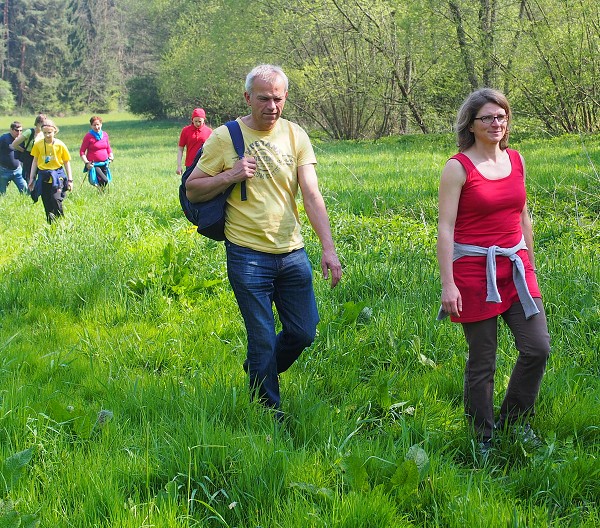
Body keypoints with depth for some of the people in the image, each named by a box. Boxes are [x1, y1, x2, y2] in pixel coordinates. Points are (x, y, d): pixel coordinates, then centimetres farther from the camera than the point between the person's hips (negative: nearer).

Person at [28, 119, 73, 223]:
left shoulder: (60, 145, -5)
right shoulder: (38, 145, 1)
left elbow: (66, 162, 3)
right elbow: (35, 161, 11)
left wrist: (70, 180, 3)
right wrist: (31, 179, 10)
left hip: (57, 175, -3)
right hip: (43, 177, 3)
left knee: (56, 199, -21)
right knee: (47, 204, 4)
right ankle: (51, 223, 14)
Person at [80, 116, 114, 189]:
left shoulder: (105, 135, 7)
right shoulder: (88, 136, -8)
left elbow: (108, 148, 21)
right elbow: (82, 151, -5)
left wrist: (111, 156, 4)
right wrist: (86, 163, -16)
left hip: (104, 164, 5)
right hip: (93, 164, -5)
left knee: (106, 182, 8)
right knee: (104, 180, -21)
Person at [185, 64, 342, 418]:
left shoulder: (295, 135, 1)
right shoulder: (224, 137, -5)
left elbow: (312, 195, -7)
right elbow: (192, 190, 1)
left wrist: (329, 248, -17)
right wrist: (230, 176, -17)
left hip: (292, 253, 3)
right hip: (248, 256, -3)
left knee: (304, 332, 10)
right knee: (263, 339, 2)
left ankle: (261, 373, 38)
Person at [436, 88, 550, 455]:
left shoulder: (516, 160, 9)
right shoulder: (458, 167, -8)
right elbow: (445, 228, -11)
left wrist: (530, 264, 19)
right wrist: (448, 284, -17)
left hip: (515, 267, 5)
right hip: (474, 270, -5)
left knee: (538, 348, -1)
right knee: (482, 360, 2)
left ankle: (514, 420, 22)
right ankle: (484, 439, 19)